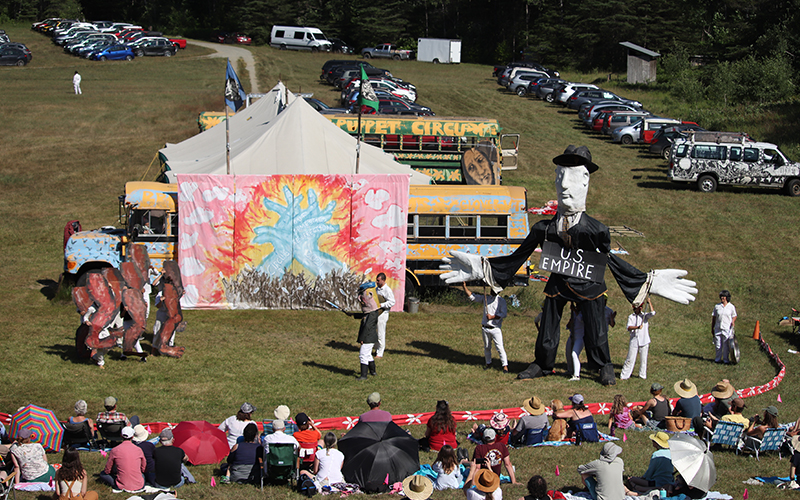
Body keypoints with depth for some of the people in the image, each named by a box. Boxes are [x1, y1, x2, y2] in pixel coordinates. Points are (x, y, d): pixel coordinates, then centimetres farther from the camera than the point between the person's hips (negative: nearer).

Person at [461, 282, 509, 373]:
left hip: (495, 328, -5)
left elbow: (504, 313, -10)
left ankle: (505, 365, -4)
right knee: (487, 347, 13)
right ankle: (488, 363, 27)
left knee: (500, 347, -8)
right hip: (485, 328, 5)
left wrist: (492, 317, -19)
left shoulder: (501, 300, -2)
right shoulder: (485, 298, 9)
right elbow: (472, 296, 10)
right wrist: (464, 287, 1)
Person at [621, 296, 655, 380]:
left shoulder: (645, 316, 5)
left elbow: (653, 313, -15)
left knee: (643, 359, 5)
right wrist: (637, 327, -25)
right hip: (634, 341, 0)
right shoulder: (631, 317, 7)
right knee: (630, 359, -2)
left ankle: (642, 375, 18)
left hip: (644, 341, 0)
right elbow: (629, 327, -8)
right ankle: (624, 375, 1)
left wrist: (649, 302, -14)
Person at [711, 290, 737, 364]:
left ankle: (725, 359, 6)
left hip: (727, 329, -2)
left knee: (726, 345, -2)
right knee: (718, 345, 4)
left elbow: (734, 316, 10)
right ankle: (717, 359, 15)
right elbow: (713, 317, 12)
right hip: (718, 329, 2)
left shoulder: (731, 307, 5)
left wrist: (733, 321, -13)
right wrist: (712, 328, 10)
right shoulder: (717, 306, 9)